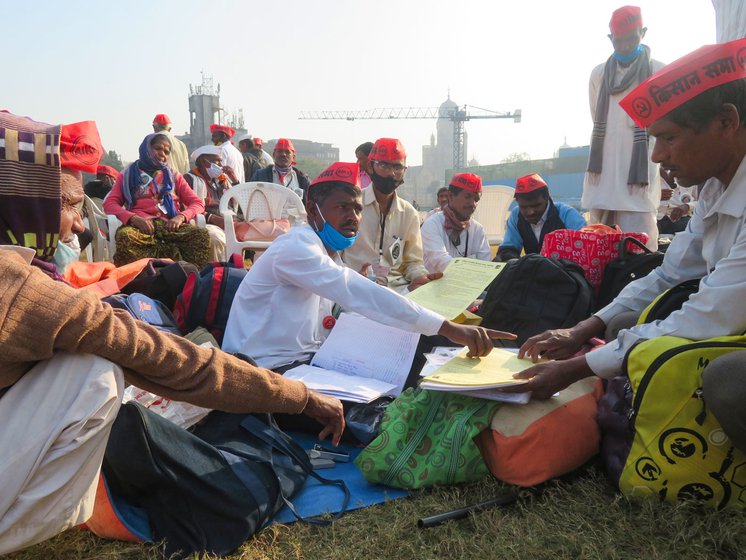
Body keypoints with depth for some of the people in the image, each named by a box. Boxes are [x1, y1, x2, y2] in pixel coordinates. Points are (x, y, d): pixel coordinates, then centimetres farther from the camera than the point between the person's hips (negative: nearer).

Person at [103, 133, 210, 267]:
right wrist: (133, 218, -13)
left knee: (202, 235, -32)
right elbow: (109, 203, 8)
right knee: (124, 236, -39)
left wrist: (181, 216, -9)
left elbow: (197, 203, 15)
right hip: (141, 225, -1)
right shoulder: (129, 175, 22)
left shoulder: (174, 176, 26)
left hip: (171, 225, 1)